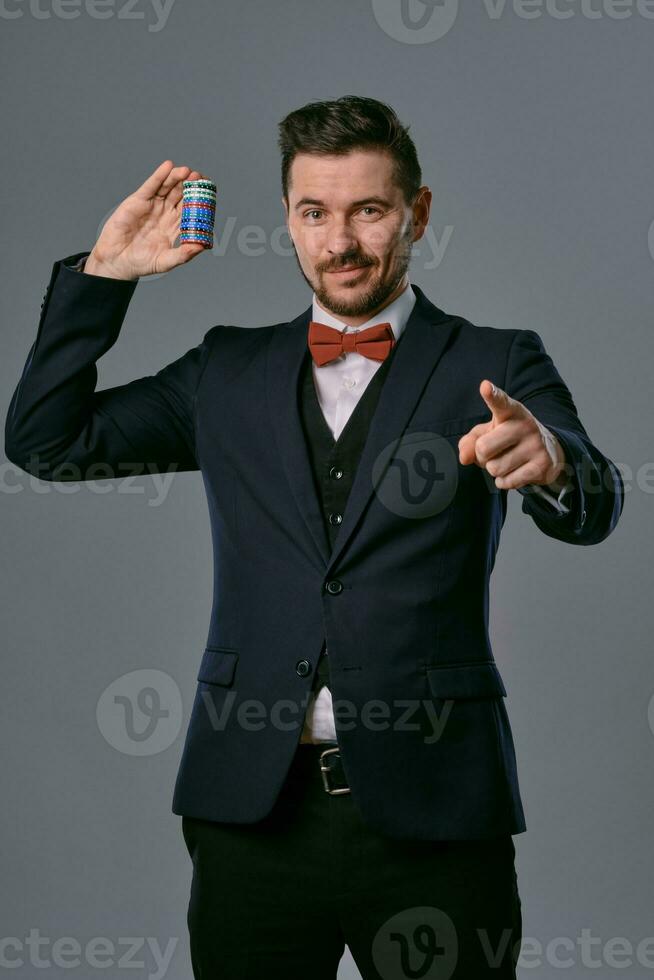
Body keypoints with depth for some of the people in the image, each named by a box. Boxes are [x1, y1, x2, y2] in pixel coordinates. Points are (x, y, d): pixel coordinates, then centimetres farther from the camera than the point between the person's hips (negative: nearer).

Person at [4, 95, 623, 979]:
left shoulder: (493, 366, 3)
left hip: (430, 808, -2)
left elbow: (591, 509, -13)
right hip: (253, 807, 2)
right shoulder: (231, 370, 12)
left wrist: (550, 462, -38)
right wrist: (107, 270, 2)